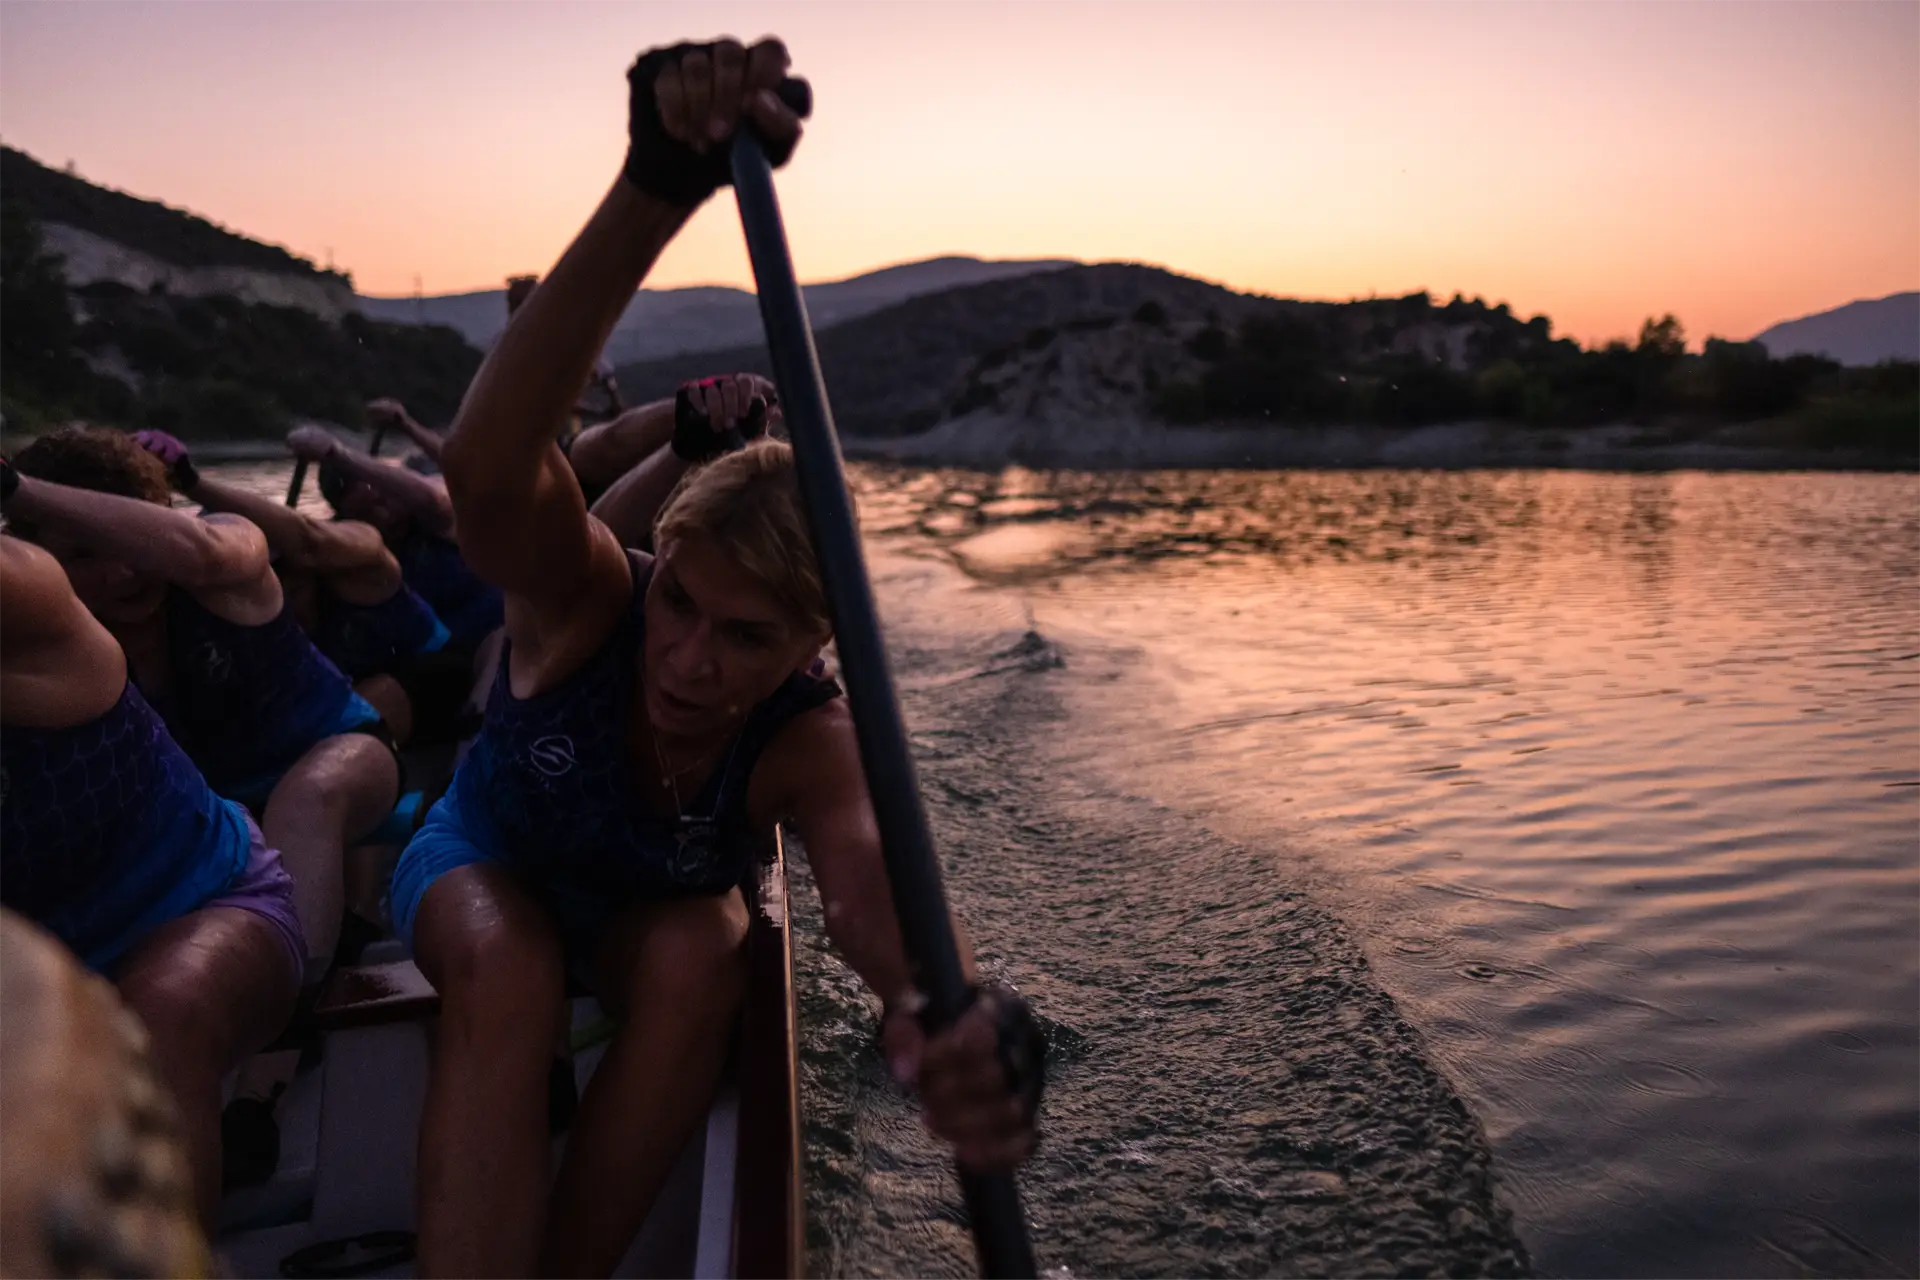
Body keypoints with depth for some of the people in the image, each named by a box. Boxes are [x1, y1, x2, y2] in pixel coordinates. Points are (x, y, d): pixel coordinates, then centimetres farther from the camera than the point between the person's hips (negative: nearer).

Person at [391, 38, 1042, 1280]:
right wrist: (653, 193, -70)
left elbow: (865, 867, -52)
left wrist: (936, 1014, -77)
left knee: (701, 957, -31)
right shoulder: (587, 596, -33)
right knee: (506, 968, -34)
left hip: (659, 903, 2)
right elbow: (487, 464, -56)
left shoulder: (812, 741, -30)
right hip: (486, 854, -1)